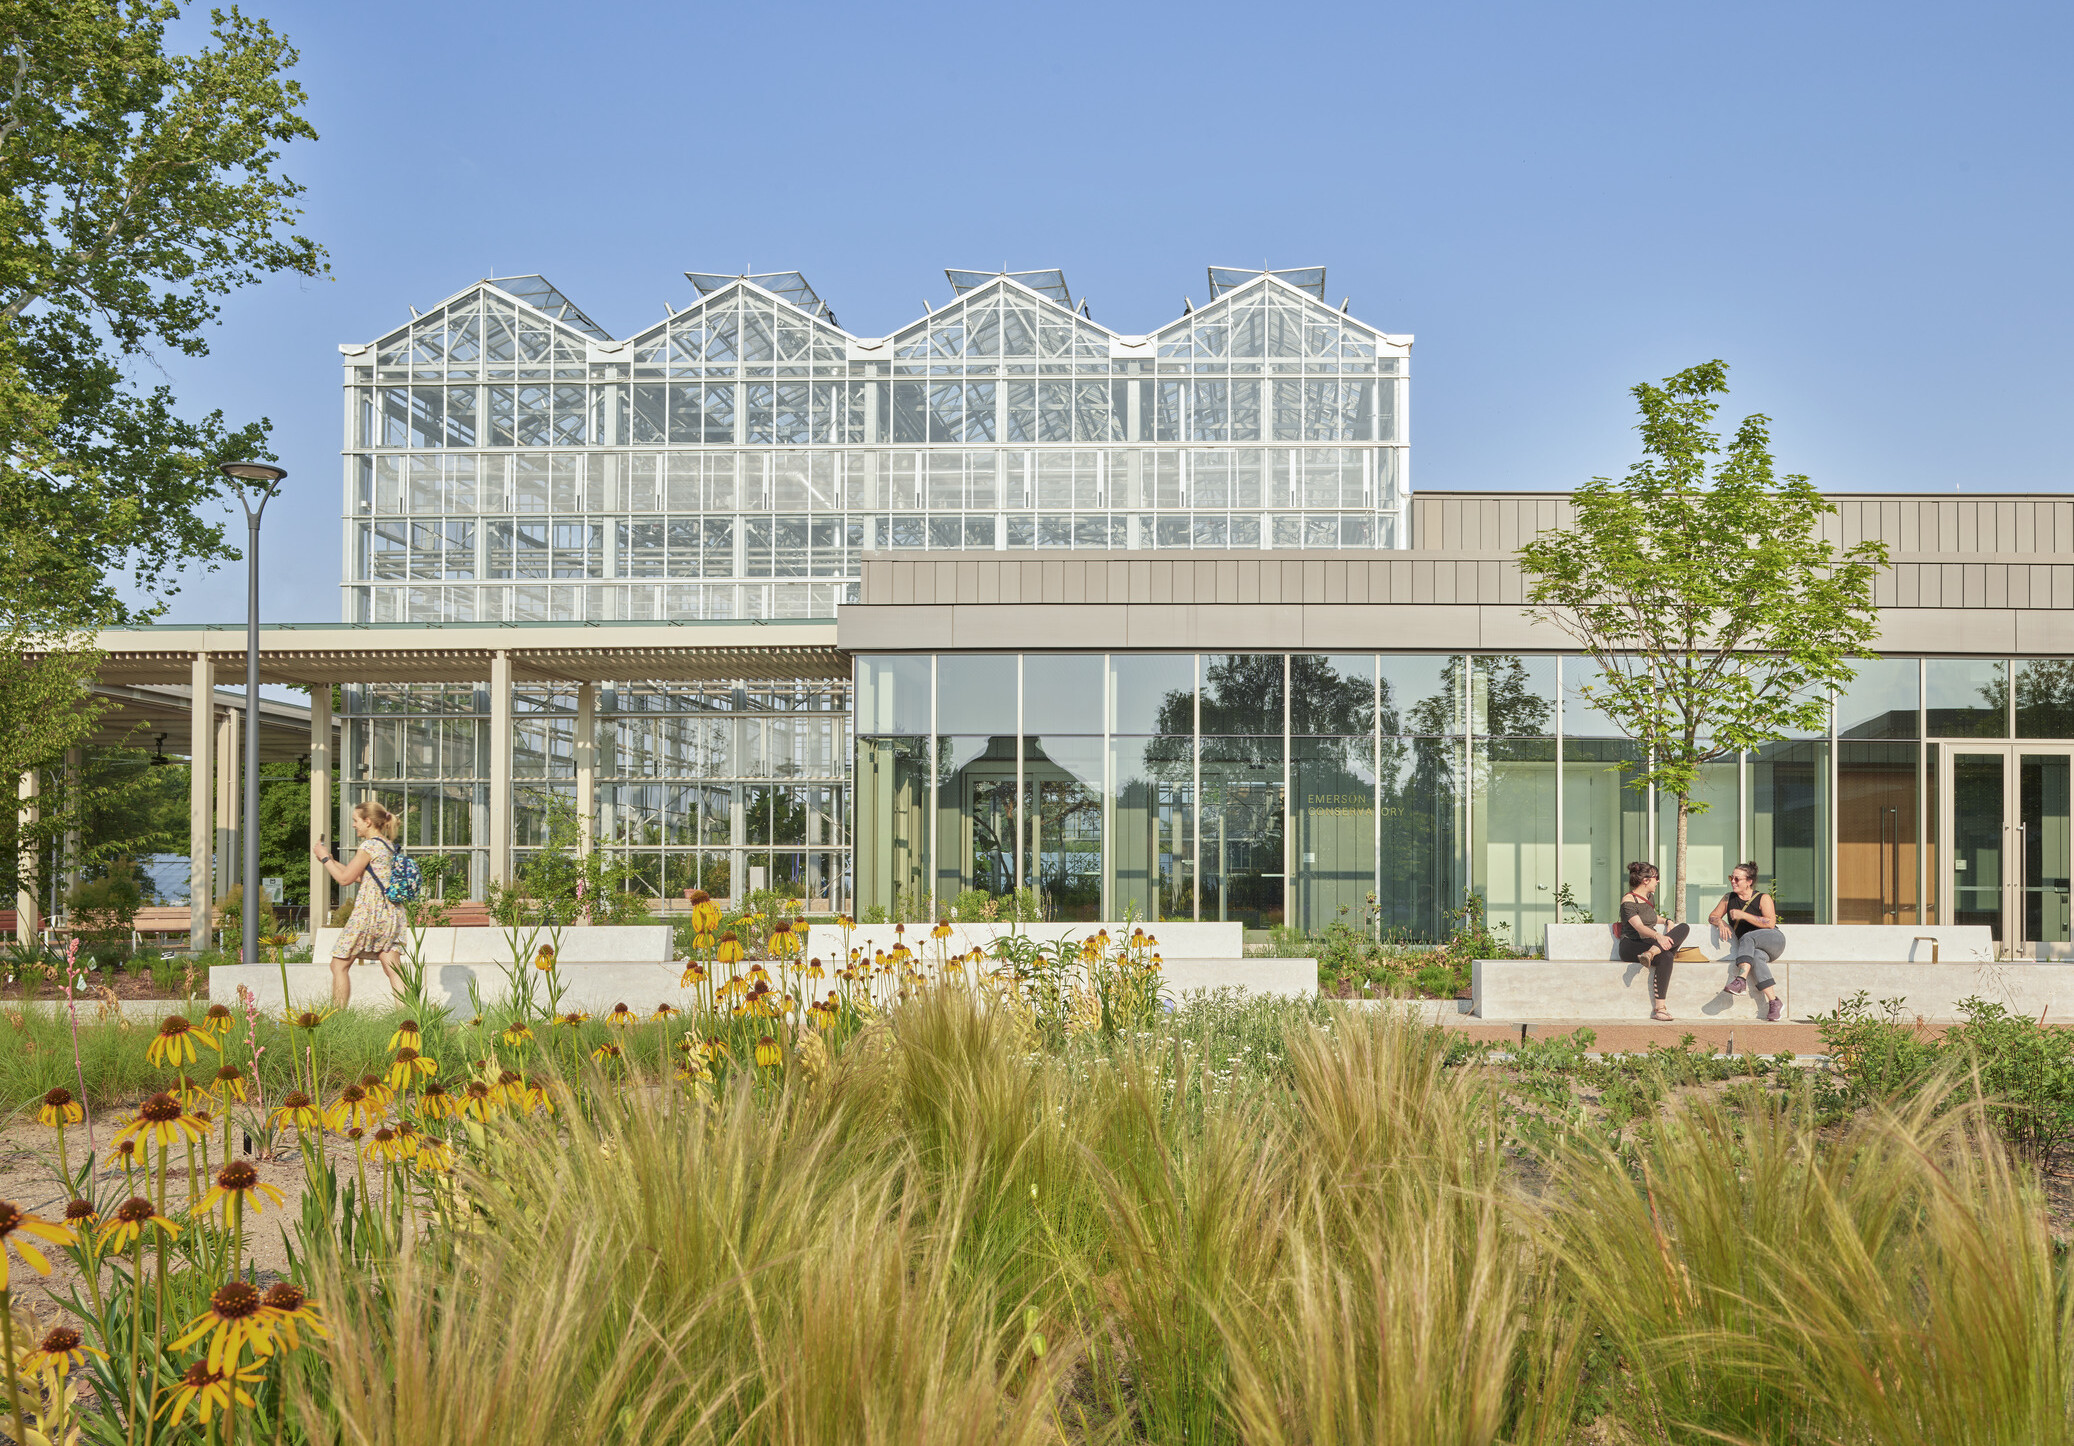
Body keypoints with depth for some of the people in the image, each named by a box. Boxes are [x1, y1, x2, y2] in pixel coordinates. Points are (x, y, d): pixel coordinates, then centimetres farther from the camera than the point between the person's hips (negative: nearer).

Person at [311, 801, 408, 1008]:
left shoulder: (369, 846, -10)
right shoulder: (388, 846, 16)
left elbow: (345, 879, -7)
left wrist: (325, 858, 5)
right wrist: (330, 860, 24)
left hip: (368, 912, -8)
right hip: (390, 912, 8)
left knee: (339, 965, 4)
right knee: (393, 969, 1)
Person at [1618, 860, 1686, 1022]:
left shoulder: (1650, 897, 18)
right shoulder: (1628, 901, -9)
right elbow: (1639, 927, -24)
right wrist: (1657, 936, -43)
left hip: (1648, 941, 8)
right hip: (1630, 945, -8)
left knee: (1684, 927, -18)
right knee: (1665, 958, -38)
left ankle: (1652, 952, -41)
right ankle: (1660, 1008, -44)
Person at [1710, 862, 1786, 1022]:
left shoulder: (1763, 898, 1)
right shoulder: (1729, 898, 16)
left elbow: (1770, 923, -12)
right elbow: (1712, 917, 18)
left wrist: (1743, 915, -17)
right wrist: (1720, 922, -7)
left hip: (1773, 939, -3)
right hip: (1753, 948, 3)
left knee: (1747, 937, -33)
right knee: (1756, 957, -34)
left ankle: (1741, 979, -47)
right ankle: (1774, 1002, -40)